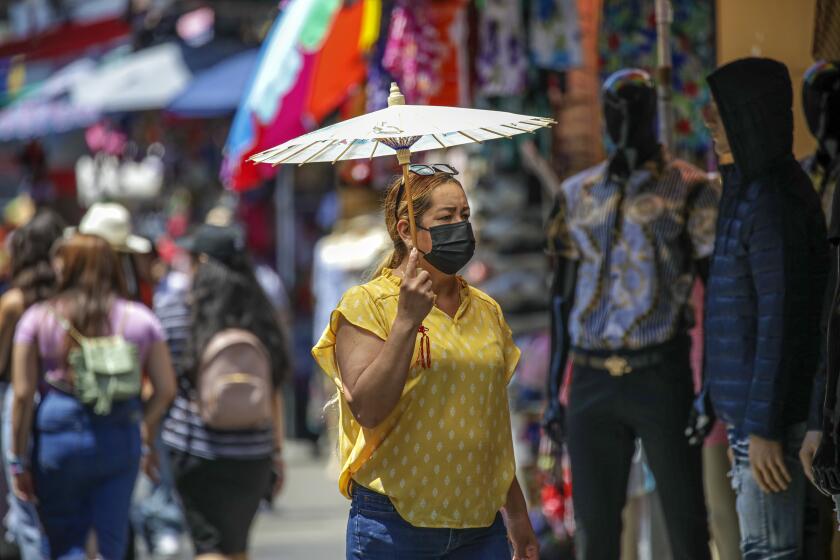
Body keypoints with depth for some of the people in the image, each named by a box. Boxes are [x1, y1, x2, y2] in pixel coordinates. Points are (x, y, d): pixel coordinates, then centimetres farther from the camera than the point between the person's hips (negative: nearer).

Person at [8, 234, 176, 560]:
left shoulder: (38, 319, -1)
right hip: (121, 440, 2)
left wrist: (19, 459, 2)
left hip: (59, 436, -2)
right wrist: (146, 437, 18)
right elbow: (166, 389, 3)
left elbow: (23, 394, -4)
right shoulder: (140, 319, 4)